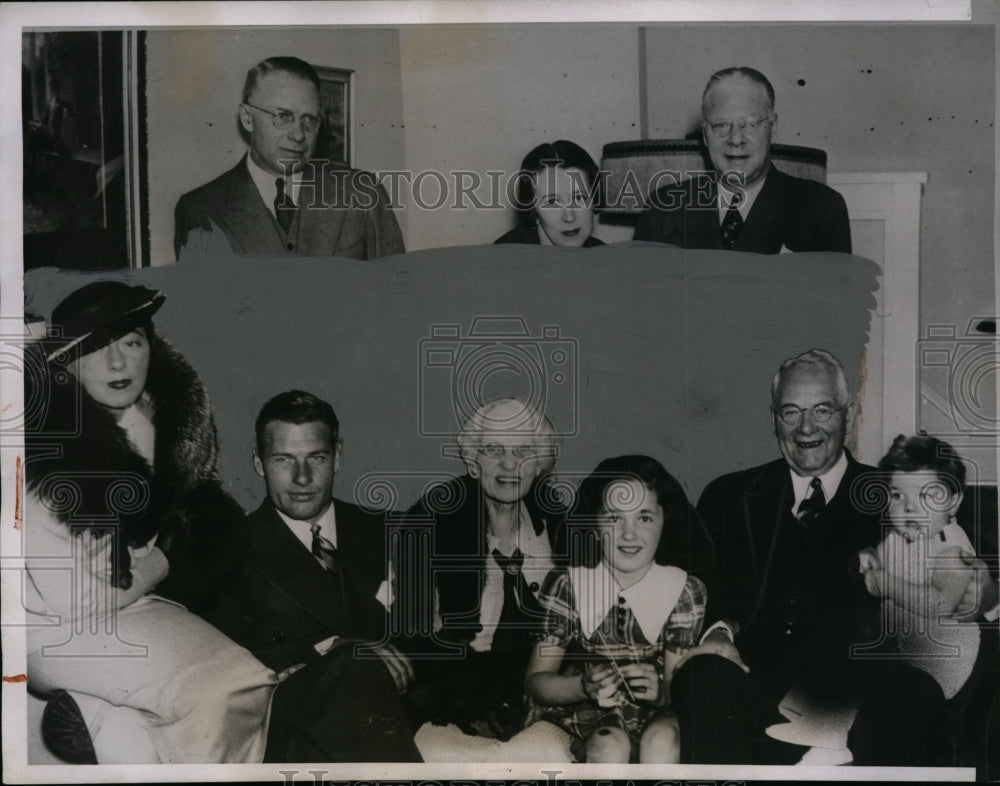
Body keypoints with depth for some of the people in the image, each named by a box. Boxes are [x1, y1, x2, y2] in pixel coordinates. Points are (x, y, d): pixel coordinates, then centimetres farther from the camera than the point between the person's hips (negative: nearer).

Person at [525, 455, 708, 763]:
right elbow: (535, 680, -7)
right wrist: (584, 686, -29)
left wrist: (662, 690, -30)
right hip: (582, 713, -1)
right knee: (611, 745, -32)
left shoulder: (684, 591, -7)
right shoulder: (566, 585, -10)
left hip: (654, 715, 1)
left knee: (662, 740, -31)